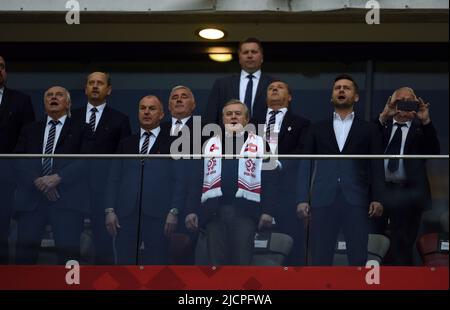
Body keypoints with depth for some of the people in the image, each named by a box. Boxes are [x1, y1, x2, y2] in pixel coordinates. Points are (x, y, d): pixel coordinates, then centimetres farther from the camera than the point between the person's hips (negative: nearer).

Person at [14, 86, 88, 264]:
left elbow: (85, 160, -4)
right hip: (31, 198, 3)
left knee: (68, 252, -5)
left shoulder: (79, 129, 8)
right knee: (25, 252, 1)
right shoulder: (30, 130, 19)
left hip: (67, 199, -3)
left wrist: (58, 177, -15)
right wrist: (37, 181, -10)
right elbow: (18, 161, 8)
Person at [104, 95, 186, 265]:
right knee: (125, 262, 2)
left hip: (158, 214, -3)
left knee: (157, 263, 0)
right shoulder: (126, 143, 16)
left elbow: (179, 180, 1)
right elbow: (114, 179, 12)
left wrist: (174, 211, -9)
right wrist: (110, 210, 2)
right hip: (126, 213, 3)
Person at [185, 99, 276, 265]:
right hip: (213, 211, 2)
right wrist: (192, 210, 1)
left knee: (242, 262, -2)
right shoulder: (210, 145, 17)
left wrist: (267, 211, -7)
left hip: (245, 211, -2)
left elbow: (267, 179, 4)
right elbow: (199, 179, 12)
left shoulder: (258, 143, 11)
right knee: (216, 262, 2)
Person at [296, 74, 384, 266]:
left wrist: (377, 198, -5)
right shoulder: (318, 129, 16)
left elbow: (376, 166, 7)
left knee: (358, 258, -1)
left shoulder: (368, 130, 13)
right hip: (323, 200, 1)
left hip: (356, 200, -1)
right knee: (320, 258, 0)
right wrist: (303, 198, 0)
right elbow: (306, 164, 10)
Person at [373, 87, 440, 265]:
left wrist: (426, 121, -17)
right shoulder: (383, 125, 11)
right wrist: (383, 117, -16)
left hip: (408, 192, -1)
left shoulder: (421, 128, 7)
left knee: (402, 247, 3)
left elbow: (434, 152, -7)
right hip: (380, 189, 2)